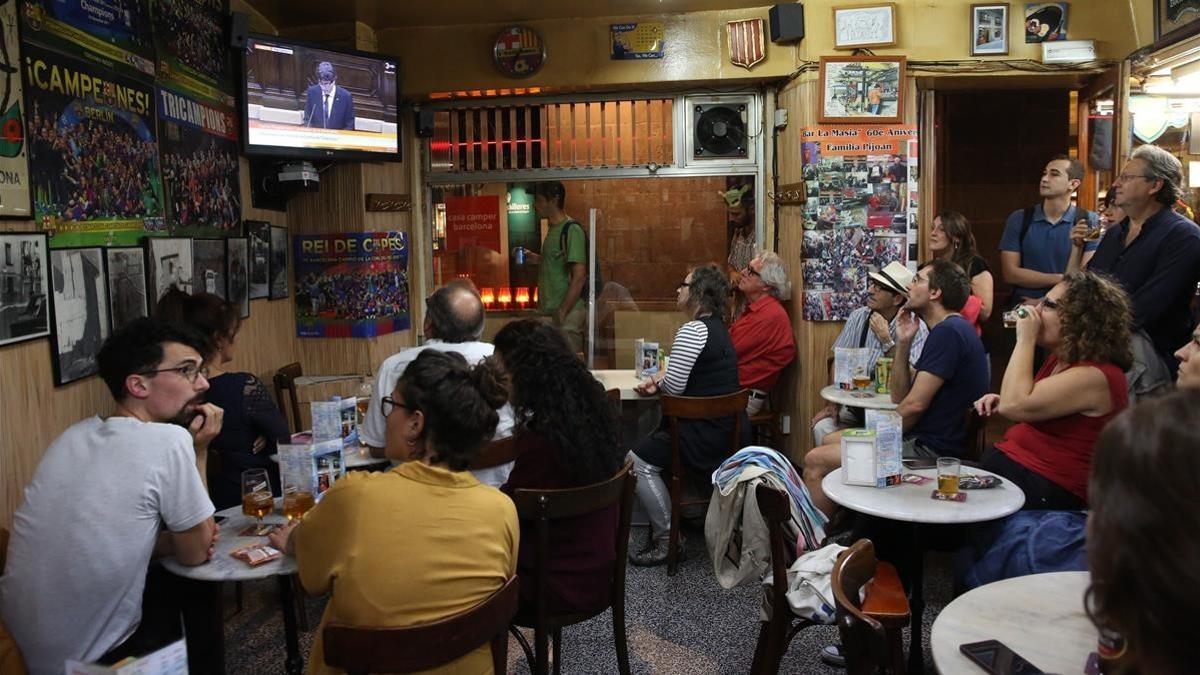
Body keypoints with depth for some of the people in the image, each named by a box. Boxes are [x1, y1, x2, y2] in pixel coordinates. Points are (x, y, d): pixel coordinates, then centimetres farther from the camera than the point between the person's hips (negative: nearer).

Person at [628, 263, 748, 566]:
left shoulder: (693, 330, -19)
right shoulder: (717, 328, 14)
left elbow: (675, 385, -21)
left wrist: (658, 381, 2)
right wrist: (660, 380, 2)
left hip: (707, 434, -10)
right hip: (729, 428, 10)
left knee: (638, 461, -7)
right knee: (652, 445, 22)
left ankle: (667, 540, -1)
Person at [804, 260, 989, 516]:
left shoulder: (949, 331, -17)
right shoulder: (947, 330, 17)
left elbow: (914, 405, -21)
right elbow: (899, 397, 13)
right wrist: (903, 343, 3)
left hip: (929, 450, -11)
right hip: (921, 440, 11)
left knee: (816, 461, -15)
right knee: (830, 440, 22)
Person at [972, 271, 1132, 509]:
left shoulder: (1096, 375, -18)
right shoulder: (1061, 359, 13)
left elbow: (1014, 405, -28)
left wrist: (1025, 338, -19)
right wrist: (1000, 402, 8)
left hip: (1044, 489, -9)